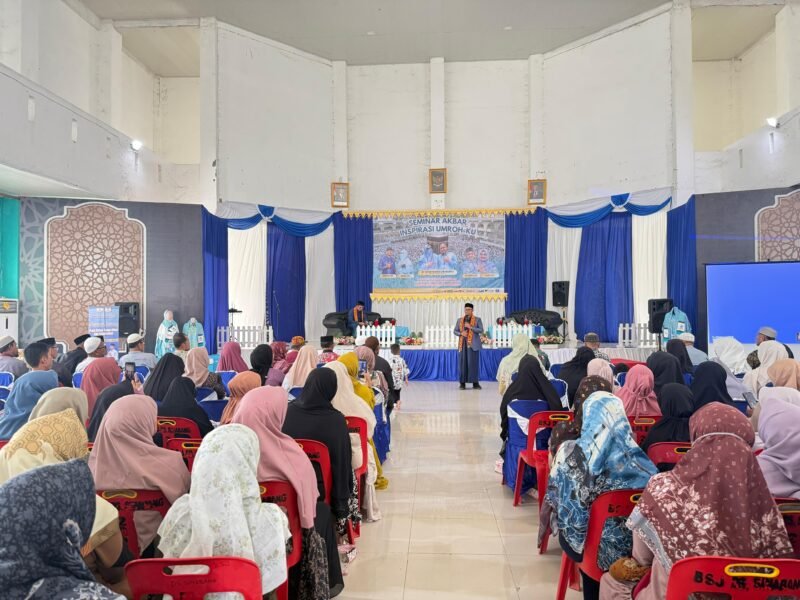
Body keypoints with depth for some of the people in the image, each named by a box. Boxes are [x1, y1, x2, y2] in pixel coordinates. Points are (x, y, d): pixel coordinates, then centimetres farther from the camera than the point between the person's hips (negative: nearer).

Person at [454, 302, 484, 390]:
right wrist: (461, 333, -7)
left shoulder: (477, 319, 5)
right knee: (462, 363, 1)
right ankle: (462, 383, 6)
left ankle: (475, 383, 4)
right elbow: (454, 331, 13)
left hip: (473, 344, -2)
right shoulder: (460, 320, 13)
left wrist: (470, 327, -13)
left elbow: (481, 330, -4)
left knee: (473, 363, -3)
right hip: (463, 344, 2)